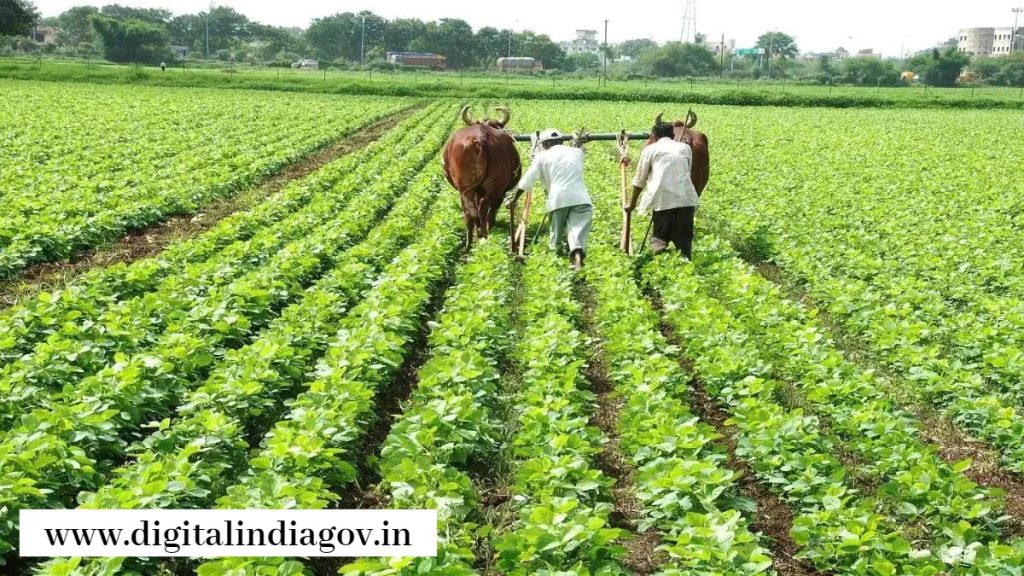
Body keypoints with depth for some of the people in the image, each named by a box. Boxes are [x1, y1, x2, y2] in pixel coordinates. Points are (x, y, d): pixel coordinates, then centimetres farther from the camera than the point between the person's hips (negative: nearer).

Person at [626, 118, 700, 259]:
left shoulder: (650, 149, 14)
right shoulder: (685, 147, 21)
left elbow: (640, 180, 18)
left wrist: (632, 202, 30)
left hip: (662, 197, -2)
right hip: (686, 197, 2)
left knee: (660, 234, 6)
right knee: (684, 237, 7)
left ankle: (659, 253, -21)